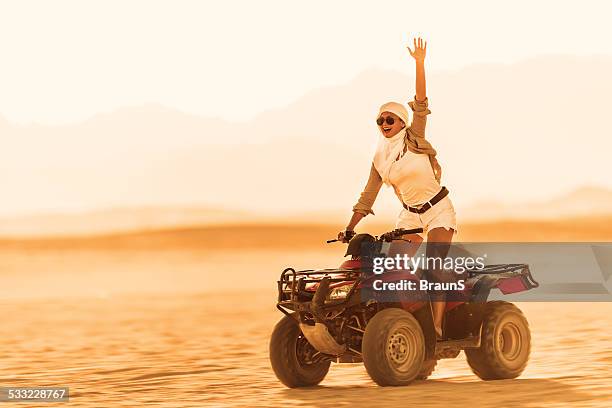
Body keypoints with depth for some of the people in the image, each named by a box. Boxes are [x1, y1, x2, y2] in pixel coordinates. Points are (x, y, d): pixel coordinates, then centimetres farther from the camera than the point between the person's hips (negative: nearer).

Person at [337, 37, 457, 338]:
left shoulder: (415, 138, -8)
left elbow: (420, 103, -19)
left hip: (438, 209, -5)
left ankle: (437, 325, -18)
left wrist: (419, 64, -28)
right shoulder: (379, 158, 5)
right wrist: (349, 229, 1)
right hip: (410, 214, 5)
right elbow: (367, 197, 8)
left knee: (433, 268, -17)